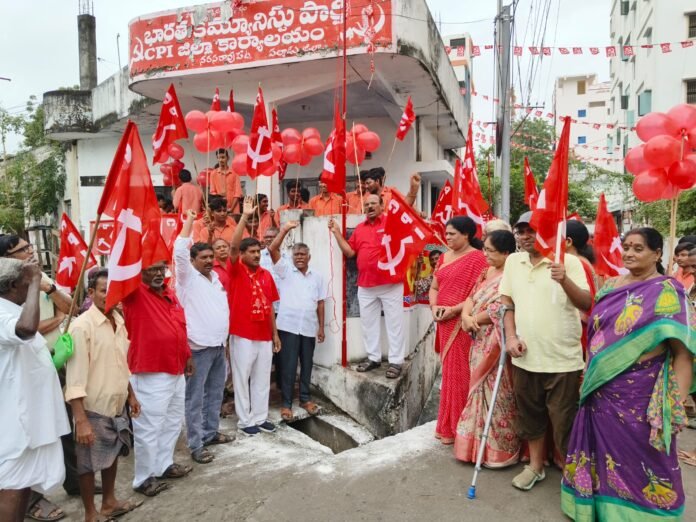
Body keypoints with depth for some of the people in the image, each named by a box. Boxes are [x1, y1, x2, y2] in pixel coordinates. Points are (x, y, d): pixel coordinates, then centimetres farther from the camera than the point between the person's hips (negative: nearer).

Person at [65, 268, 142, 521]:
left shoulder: (118, 320, 4)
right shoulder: (82, 326, -19)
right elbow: (75, 376, -21)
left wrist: (131, 395, 19)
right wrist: (81, 420, -23)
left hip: (117, 404, 7)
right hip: (94, 408, -7)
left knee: (113, 453, 21)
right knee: (89, 462, 9)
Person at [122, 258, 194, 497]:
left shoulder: (170, 293, 9)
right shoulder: (134, 293, -12)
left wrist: (187, 355, 17)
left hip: (176, 371, 8)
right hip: (150, 375, -8)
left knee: (173, 422, 20)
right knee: (149, 427, 3)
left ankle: (164, 464, 37)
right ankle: (144, 478, 20)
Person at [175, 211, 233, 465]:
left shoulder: (216, 277, 15)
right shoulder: (187, 276, -5)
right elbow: (179, 252, -23)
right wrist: (189, 220, -17)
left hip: (219, 345, 8)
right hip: (199, 347, -7)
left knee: (215, 393, 17)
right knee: (195, 397, -1)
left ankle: (211, 432, 30)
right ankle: (196, 444, 7)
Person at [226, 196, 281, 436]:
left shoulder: (266, 275, 8)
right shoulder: (236, 270, -5)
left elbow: (270, 306, 12)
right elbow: (233, 246, -23)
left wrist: (275, 334, 12)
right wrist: (245, 216, -27)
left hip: (264, 336, 5)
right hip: (242, 336, -5)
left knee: (262, 379, 13)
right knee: (242, 378, 6)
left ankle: (260, 417, 26)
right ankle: (245, 420, 18)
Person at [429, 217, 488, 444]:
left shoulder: (477, 258, -10)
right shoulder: (444, 257, 14)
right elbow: (434, 287, 15)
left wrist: (454, 310, -21)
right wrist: (434, 307, -3)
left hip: (463, 323, -7)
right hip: (444, 323, 7)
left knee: (459, 372, 0)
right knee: (449, 371, 13)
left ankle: (456, 427, 13)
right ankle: (447, 425, 24)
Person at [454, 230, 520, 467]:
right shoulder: (487, 272, 12)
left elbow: (499, 310, -22)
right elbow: (472, 297, 12)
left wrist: (473, 320, -8)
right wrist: (466, 315, -9)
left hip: (498, 345, -9)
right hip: (480, 343, 9)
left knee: (496, 395, 1)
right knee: (480, 391, 16)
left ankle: (500, 450, 17)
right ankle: (479, 444, 29)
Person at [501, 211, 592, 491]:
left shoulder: (569, 261, -8)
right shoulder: (513, 261, 6)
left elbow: (587, 304, -14)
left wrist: (565, 281, -32)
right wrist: (511, 337, 0)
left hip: (562, 358, -4)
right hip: (525, 356, 4)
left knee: (564, 420, 5)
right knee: (530, 415, 18)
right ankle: (536, 465, 37)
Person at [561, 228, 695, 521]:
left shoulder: (668, 291, -9)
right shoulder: (612, 285, 7)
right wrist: (590, 374, 14)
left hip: (640, 391, -5)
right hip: (602, 387, 5)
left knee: (638, 457, 6)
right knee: (605, 450, 16)